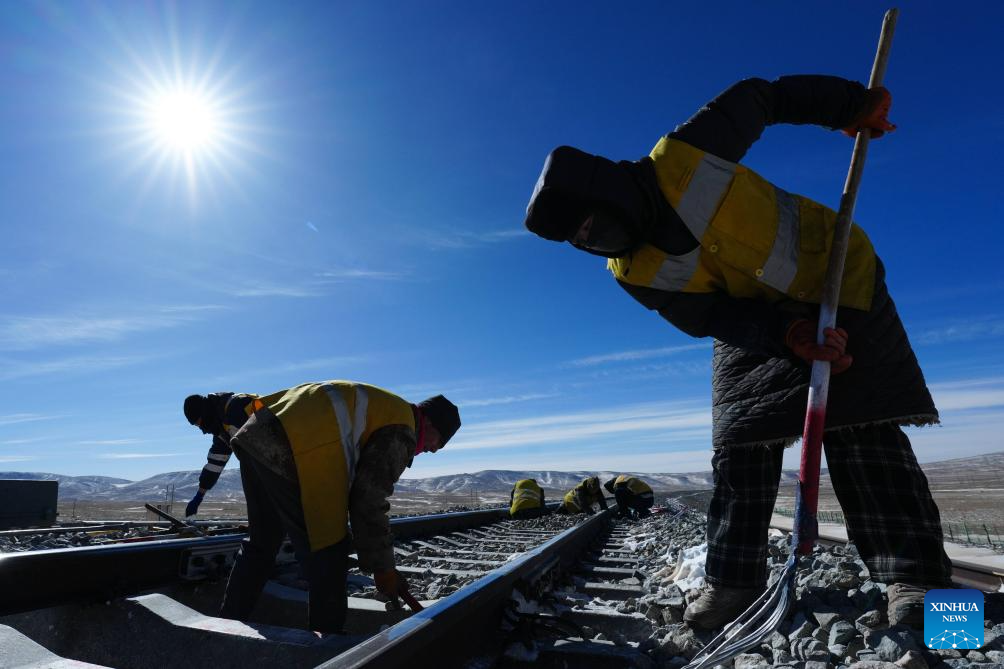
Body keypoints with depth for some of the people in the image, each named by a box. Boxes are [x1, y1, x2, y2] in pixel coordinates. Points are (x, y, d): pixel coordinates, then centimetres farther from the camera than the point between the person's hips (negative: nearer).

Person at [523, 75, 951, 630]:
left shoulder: (685, 155, -25)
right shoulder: (632, 274, -16)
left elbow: (760, 99, -7)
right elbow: (712, 319, -16)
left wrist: (857, 105, -2)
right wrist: (788, 334, -31)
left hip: (838, 276, -2)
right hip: (754, 322, 3)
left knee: (862, 429, -9)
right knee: (740, 443, -2)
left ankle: (912, 575, 1)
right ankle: (734, 577, 8)